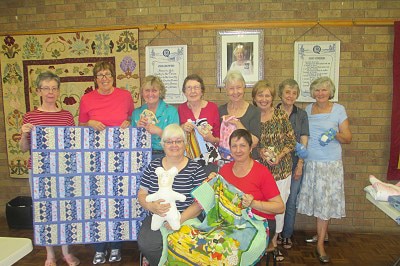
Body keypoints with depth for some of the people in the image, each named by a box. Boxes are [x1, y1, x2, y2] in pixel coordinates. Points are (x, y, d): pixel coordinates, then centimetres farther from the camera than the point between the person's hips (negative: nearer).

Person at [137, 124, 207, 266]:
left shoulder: (195, 168, 0)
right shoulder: (153, 166, 8)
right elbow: (141, 194, 8)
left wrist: (180, 219, -17)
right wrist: (151, 206, -15)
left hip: (187, 220, -2)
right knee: (145, 243, -25)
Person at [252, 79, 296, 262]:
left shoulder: (281, 116, -2)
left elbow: (291, 141, 0)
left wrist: (279, 156, -15)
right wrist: (260, 152, -15)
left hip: (281, 168, 1)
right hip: (258, 168, 0)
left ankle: (273, 240, 29)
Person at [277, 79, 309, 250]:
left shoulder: (301, 115, 5)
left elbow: (304, 141, 2)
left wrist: (300, 165, -4)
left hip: (294, 164, 1)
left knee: (291, 201, 5)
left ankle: (287, 235, 23)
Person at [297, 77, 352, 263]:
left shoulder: (338, 110, 0)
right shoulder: (307, 110, 8)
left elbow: (348, 138, 1)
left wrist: (335, 134, -19)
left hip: (330, 164, -3)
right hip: (310, 162, 3)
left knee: (325, 201, -1)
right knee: (316, 199, 9)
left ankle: (320, 244, 8)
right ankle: (322, 233, 30)